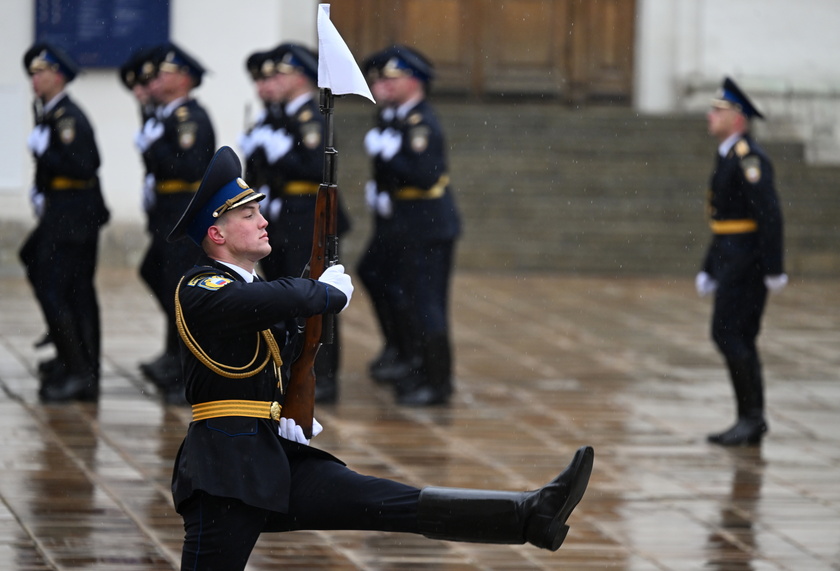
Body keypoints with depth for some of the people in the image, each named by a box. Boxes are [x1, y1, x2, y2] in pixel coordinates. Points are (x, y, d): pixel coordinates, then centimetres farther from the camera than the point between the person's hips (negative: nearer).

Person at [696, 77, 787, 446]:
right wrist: (709, 271, 24)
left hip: (746, 260, -10)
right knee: (739, 339, 10)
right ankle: (751, 422, 13)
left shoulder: (749, 157, -15)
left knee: (727, 334, -12)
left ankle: (751, 415, -9)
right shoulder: (727, 158, 17)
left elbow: (769, 213, -21)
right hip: (730, 261, 10)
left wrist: (774, 269, -23)